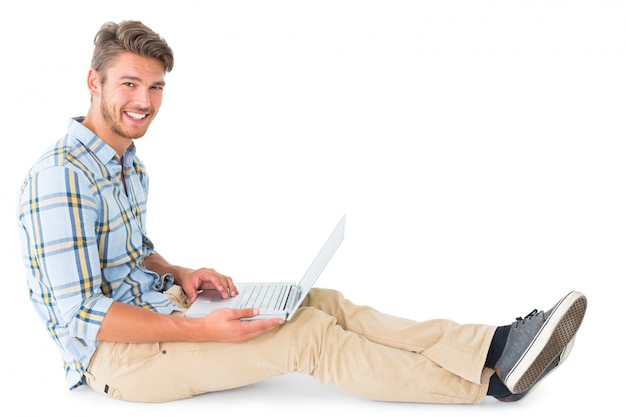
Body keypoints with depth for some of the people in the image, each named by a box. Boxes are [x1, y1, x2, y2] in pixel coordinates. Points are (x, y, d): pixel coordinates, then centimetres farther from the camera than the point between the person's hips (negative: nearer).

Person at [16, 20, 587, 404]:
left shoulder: (125, 162, 11)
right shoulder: (64, 177, -21)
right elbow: (83, 316, -23)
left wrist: (179, 275, 2)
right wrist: (200, 331, -26)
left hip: (153, 302, 9)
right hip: (112, 350, -9)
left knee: (321, 301, -7)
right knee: (309, 334, -19)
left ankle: (492, 347, -13)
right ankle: (489, 381, -13)